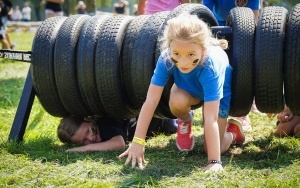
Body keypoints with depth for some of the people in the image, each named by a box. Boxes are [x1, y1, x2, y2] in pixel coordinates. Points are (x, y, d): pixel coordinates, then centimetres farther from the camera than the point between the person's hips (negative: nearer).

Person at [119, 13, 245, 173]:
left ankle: (233, 129, 22)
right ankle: (185, 122, 4)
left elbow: (210, 119, -46)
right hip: (189, 87, 3)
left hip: (219, 94, -3)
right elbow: (150, 101, -35)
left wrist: (214, 162, -47)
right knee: (178, 101, -33)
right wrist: (137, 142, -39)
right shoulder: (166, 58, -36)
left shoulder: (211, 65, -44)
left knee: (212, 148, -11)